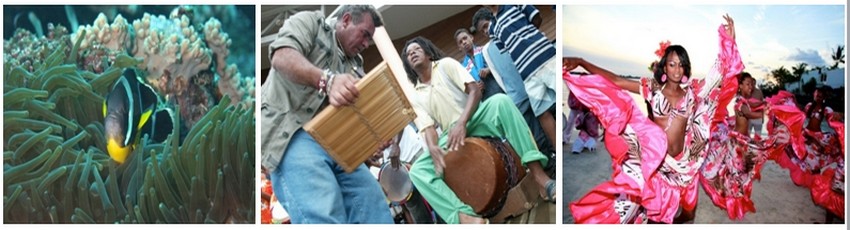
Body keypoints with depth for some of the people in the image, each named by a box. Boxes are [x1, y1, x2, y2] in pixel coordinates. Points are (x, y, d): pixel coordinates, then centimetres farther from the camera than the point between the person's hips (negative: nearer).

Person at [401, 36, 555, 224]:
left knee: (500, 101, -34)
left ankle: (540, 178, -41)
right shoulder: (415, 97, 12)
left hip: (474, 121, -2)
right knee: (417, 171, -25)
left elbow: (475, 90, -4)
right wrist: (433, 148, -26)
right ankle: (465, 216, -47)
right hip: (450, 137, 2)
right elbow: (428, 128, -1)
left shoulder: (446, 64, 8)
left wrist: (461, 122, -21)